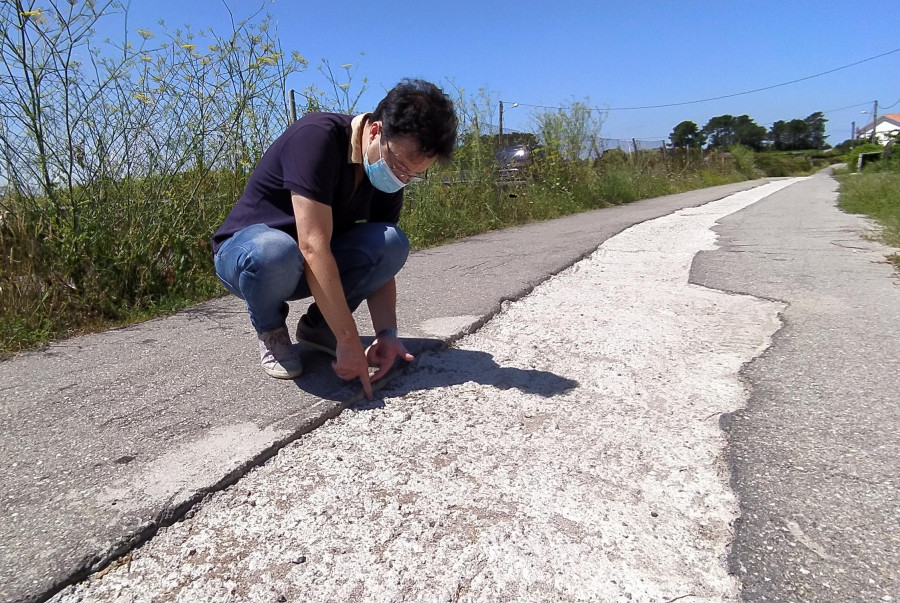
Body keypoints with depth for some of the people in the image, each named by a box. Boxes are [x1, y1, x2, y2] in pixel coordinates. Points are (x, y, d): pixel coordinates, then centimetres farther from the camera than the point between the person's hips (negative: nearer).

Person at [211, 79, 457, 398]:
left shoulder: (387, 177, -8)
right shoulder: (316, 137, -29)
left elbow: (380, 259, -7)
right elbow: (312, 247, -37)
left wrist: (386, 332, -23)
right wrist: (349, 341, -37)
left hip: (311, 266, 5)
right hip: (244, 251, -5)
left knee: (393, 242, -20)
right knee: (274, 253, -41)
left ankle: (317, 324, 0)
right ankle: (270, 330, -6)